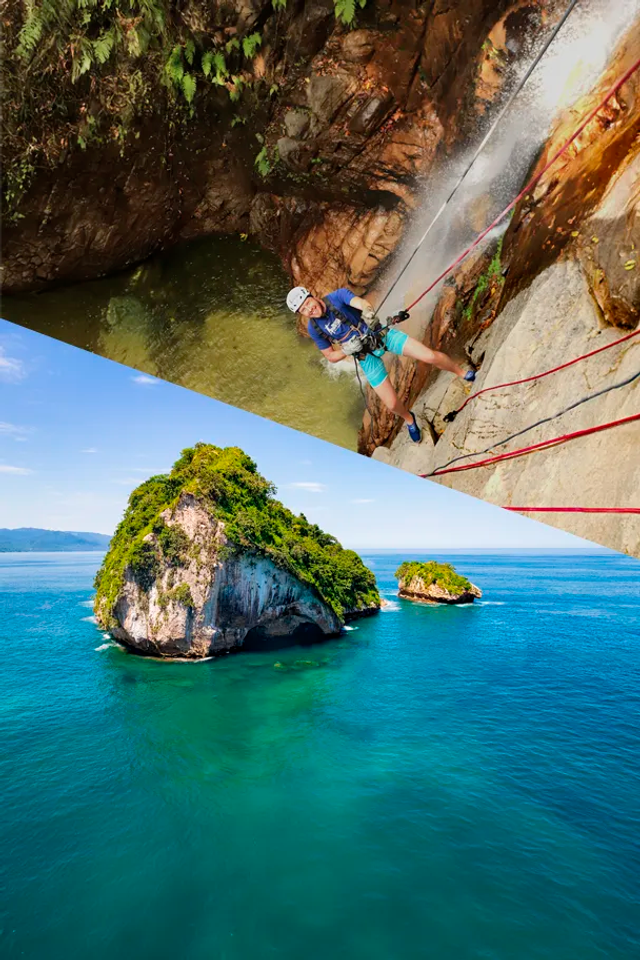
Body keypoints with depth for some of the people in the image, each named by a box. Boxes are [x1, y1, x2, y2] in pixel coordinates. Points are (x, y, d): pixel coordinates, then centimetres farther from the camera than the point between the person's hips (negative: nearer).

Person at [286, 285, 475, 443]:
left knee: (430, 356, -11)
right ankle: (409, 419, 34)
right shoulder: (315, 328, -9)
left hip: (380, 334, -1)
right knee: (392, 404, -3)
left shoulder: (338, 296, -15)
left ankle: (462, 373, 20)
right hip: (366, 356, 1)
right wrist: (347, 350, -21)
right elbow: (331, 357, -1)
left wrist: (368, 312, -55)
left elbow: (362, 303, -32)